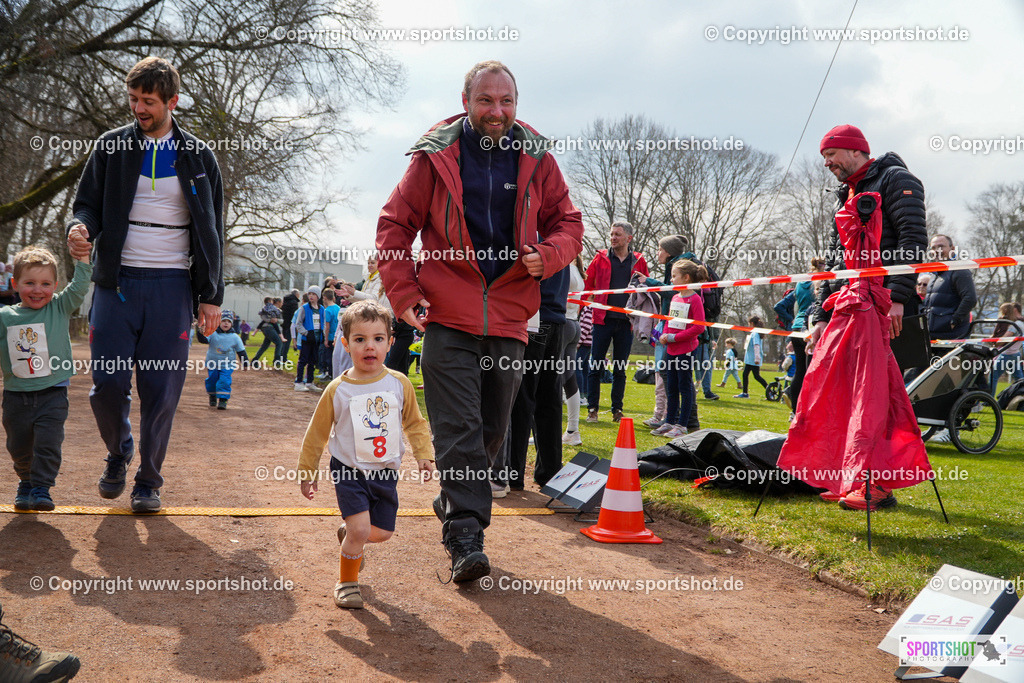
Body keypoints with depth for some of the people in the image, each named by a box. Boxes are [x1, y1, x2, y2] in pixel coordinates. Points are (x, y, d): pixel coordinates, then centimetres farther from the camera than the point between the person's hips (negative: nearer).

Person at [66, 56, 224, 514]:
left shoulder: (199, 157, 7)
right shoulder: (111, 147, 8)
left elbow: (211, 232, 8)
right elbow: (88, 203, 11)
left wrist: (211, 296, 3)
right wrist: (80, 227, -15)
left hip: (171, 287, 0)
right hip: (117, 282, 1)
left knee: (162, 391, -1)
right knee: (107, 383, -4)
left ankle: (149, 480, 15)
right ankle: (118, 452, 25)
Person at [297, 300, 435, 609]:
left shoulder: (399, 384, -4)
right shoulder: (337, 390, -9)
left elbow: (415, 423, 10)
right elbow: (317, 434, 2)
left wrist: (424, 454, -1)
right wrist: (306, 473, 7)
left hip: (386, 473, 3)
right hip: (349, 471, -3)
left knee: (382, 532, 10)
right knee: (361, 529, -15)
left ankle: (348, 535, 42)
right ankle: (346, 582, 10)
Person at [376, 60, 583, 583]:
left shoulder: (536, 158, 7)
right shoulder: (436, 155, 1)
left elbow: (567, 222, 13)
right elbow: (395, 224, 5)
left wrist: (547, 256, -9)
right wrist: (404, 294, -5)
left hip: (508, 321, 3)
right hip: (448, 320, -3)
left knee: (492, 429, 12)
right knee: (458, 427, -9)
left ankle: (453, 501, 35)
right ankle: (465, 538, -8)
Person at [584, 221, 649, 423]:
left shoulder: (639, 261, 8)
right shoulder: (601, 258, 5)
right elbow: (587, 284, 7)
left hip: (626, 322, 1)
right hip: (603, 319, -1)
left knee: (620, 369, 7)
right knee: (596, 367, -1)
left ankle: (617, 409, 16)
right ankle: (592, 408, 8)